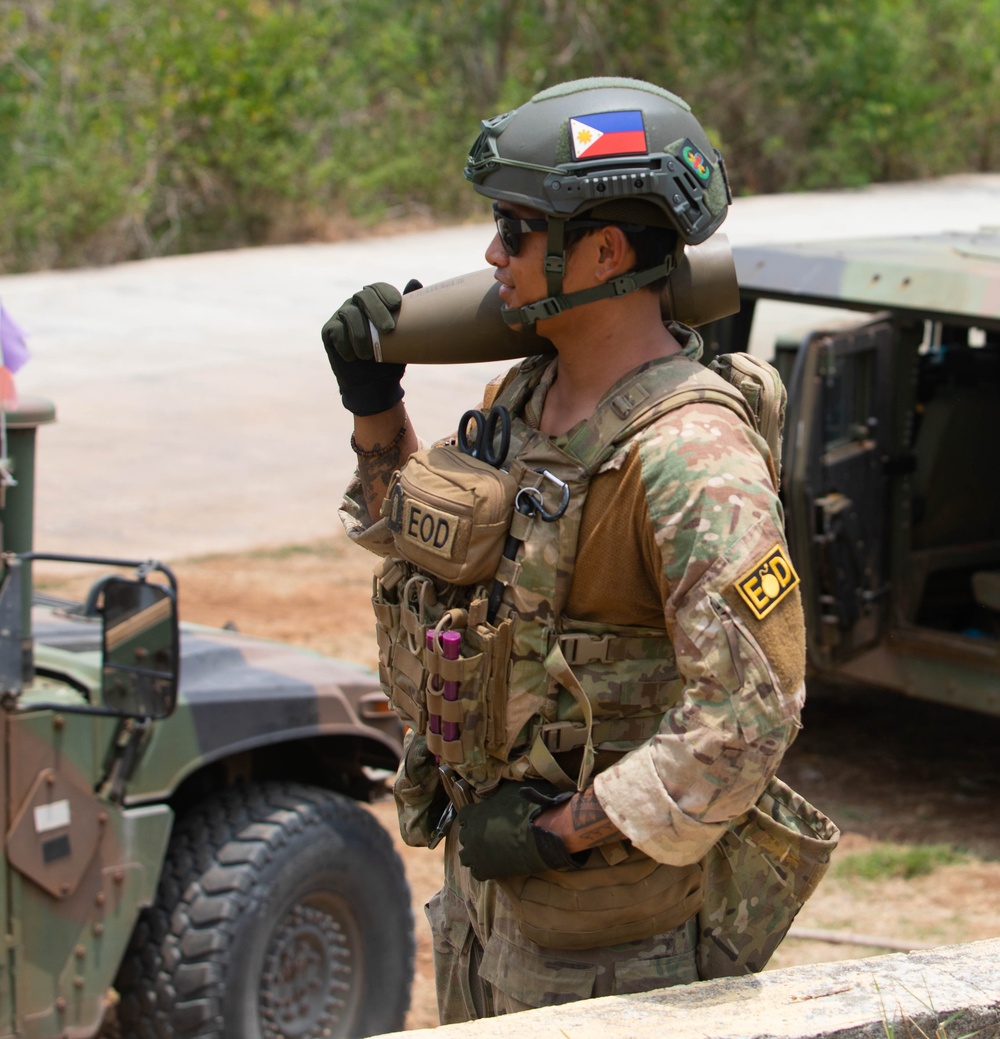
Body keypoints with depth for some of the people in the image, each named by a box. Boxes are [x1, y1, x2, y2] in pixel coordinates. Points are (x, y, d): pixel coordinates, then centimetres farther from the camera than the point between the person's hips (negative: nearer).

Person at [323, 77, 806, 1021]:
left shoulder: (691, 458, -25)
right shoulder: (524, 395, 4)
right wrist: (374, 409, 5)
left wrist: (560, 835, -24)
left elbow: (750, 712, -30)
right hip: (487, 844, 9)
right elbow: (421, 541, 22)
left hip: (599, 889, -9)